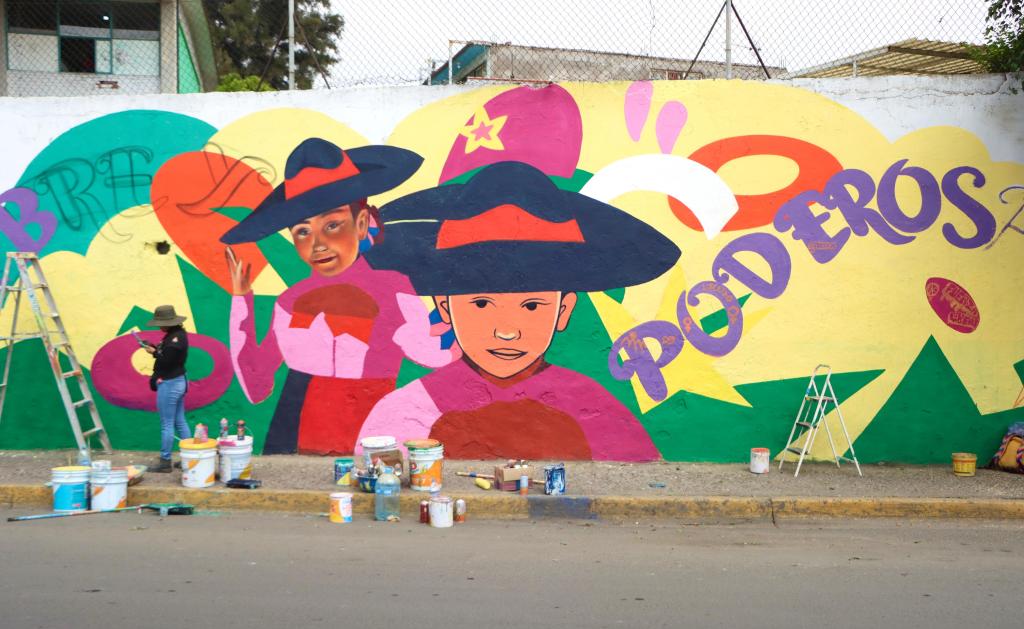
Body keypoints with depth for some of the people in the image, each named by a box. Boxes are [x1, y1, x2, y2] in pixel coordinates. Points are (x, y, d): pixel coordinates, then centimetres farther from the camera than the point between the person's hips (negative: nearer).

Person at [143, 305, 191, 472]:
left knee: (167, 424, -2)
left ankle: (165, 461, 4)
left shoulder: (174, 338, -21)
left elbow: (166, 361, -23)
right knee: (180, 422, 14)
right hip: (178, 382, 10)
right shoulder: (179, 333, 9)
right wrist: (154, 348, 1)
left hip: (169, 384, -10)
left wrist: (154, 352, -10)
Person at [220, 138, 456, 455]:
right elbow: (256, 388, 13)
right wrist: (241, 299, 13)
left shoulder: (392, 291, -5)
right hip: (291, 449, 4)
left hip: (367, 454, -4)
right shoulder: (290, 303, 7)